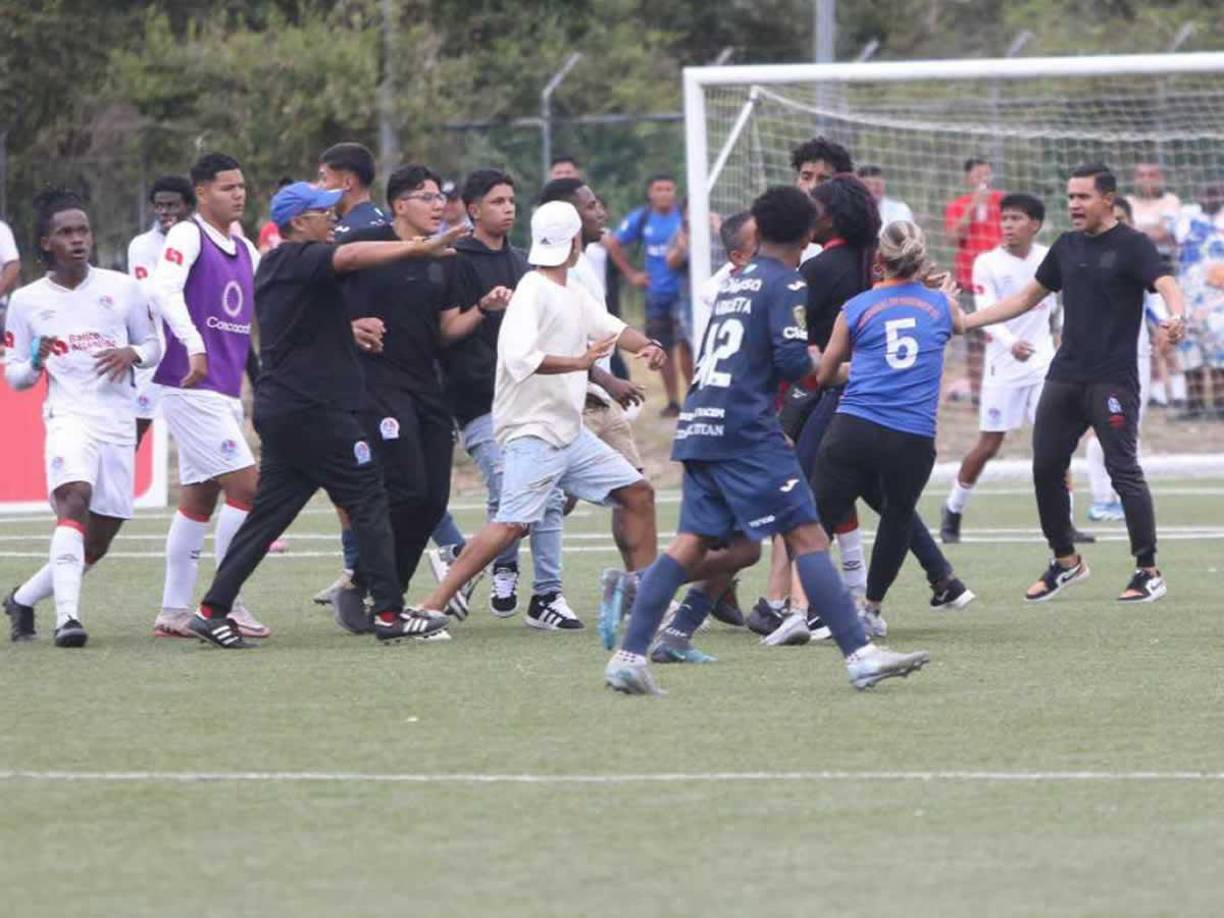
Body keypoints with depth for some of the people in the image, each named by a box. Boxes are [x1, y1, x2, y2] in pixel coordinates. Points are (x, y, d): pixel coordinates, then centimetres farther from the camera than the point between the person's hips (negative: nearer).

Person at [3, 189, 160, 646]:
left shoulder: (122, 288, 7)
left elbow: (153, 346, 16)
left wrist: (131, 354, -7)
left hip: (119, 424, 3)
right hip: (69, 416, -3)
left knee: (96, 545, 5)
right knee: (74, 499, -31)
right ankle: (67, 617, -38)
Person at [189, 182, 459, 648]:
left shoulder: (273, 266, 19)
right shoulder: (302, 259, -11)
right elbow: (350, 257, -31)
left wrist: (349, 330, 17)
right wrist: (419, 248, -33)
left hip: (279, 408, 9)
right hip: (314, 409, -9)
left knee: (268, 511, 9)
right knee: (367, 500, -3)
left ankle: (213, 610, 4)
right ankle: (389, 613, -3)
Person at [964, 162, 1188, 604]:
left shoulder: (1132, 246, -6)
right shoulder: (1066, 247, 13)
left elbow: (1167, 285, -21)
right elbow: (1027, 298, 21)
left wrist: (1176, 315, -44)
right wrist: (965, 321, 17)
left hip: (1112, 380, -7)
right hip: (1065, 376, 7)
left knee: (1123, 469, -10)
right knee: (1045, 467, 6)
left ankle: (1149, 572, -4)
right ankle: (1065, 562, 22)